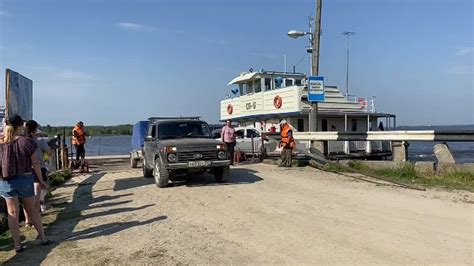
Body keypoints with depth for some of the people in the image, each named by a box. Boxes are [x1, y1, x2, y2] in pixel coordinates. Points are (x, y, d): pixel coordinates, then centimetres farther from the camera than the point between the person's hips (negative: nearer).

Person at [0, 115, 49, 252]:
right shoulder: (26, 142, -12)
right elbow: (35, 163, -8)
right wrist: (41, 180, 1)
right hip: (25, 179, -1)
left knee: (13, 213, 10)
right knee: (32, 209, 15)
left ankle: (17, 244, 15)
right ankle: (43, 237, 21)